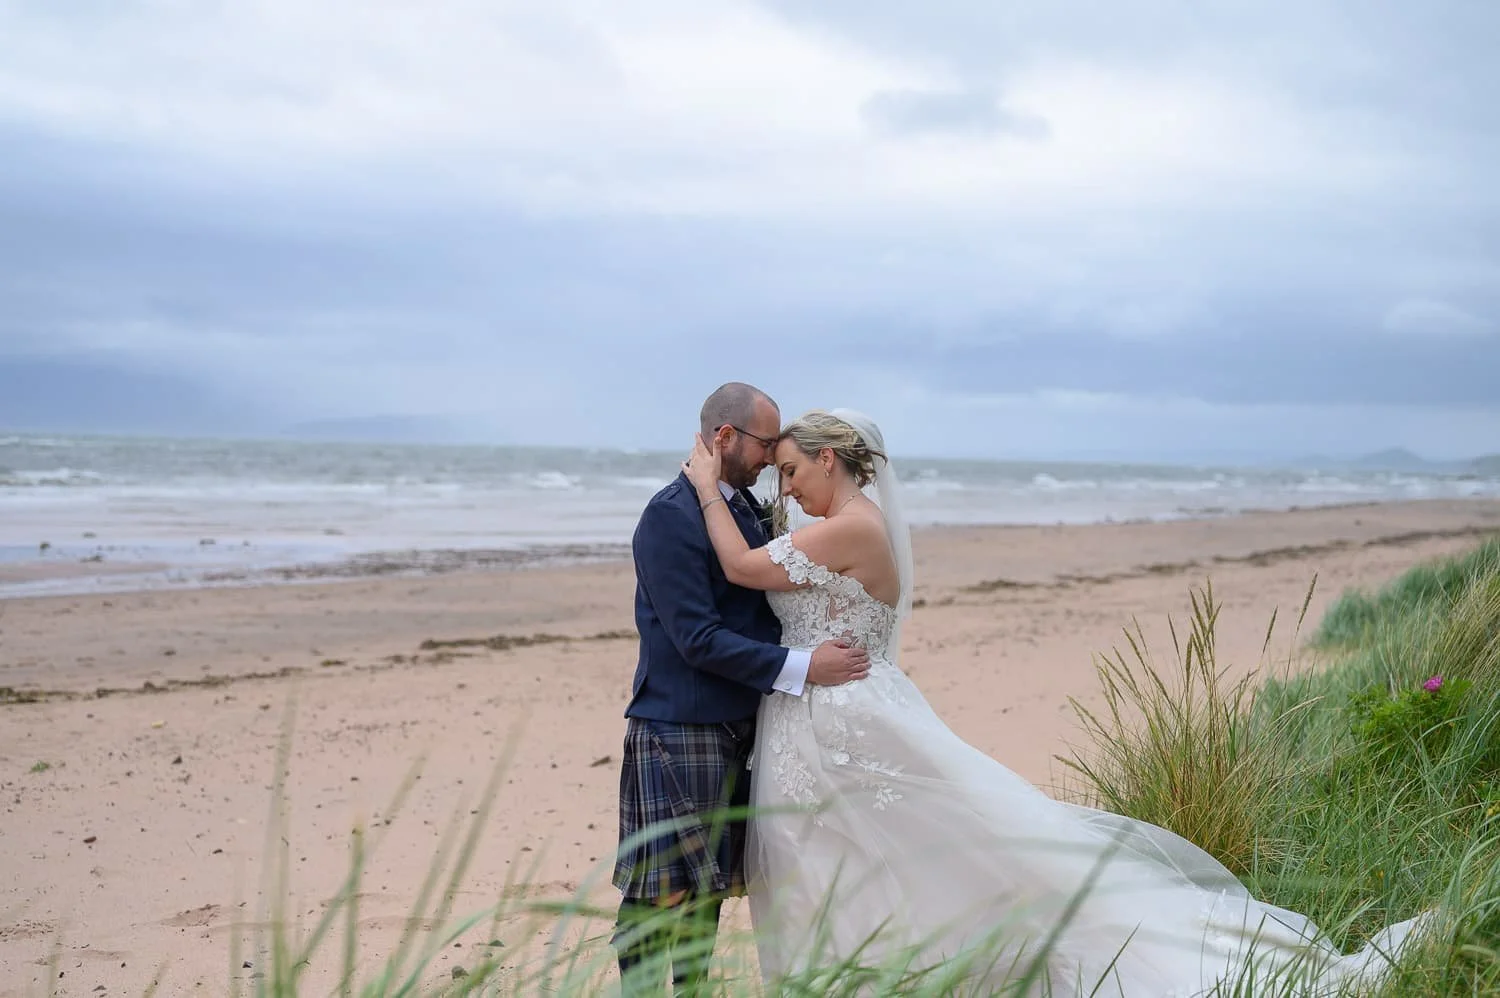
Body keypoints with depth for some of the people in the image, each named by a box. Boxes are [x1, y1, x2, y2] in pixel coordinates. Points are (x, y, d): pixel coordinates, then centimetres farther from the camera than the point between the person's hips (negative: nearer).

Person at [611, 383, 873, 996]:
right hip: (679, 733, -8)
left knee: (708, 887, 14)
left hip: (735, 731, 9)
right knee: (660, 892, -2)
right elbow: (698, 640, -20)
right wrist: (802, 668, -20)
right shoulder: (670, 516, -15)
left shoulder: (746, 506, 12)